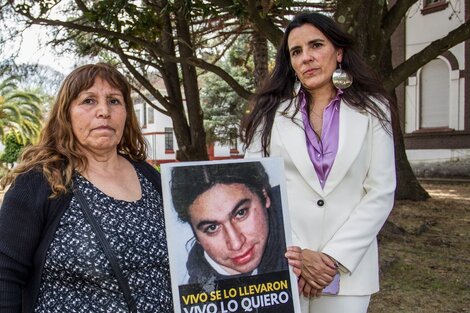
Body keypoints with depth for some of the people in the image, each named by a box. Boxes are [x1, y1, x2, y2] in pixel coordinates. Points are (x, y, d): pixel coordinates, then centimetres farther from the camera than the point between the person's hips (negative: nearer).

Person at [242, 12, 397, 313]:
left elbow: (380, 192, -4)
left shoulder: (372, 110, 1)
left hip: (348, 266, 0)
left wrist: (335, 257, -12)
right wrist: (294, 256, -13)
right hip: (280, 265, 0)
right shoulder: (271, 112, 2)